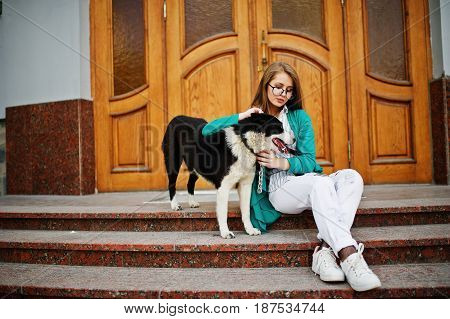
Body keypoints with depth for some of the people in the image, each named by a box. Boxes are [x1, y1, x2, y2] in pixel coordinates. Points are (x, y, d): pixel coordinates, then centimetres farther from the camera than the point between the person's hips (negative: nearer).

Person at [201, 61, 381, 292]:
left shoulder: (299, 117, 14)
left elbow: (309, 161, 6)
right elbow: (207, 131, 2)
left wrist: (282, 162, -13)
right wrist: (241, 117, -9)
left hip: (308, 182, 4)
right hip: (279, 188, -3)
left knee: (351, 176, -25)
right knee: (322, 182, -33)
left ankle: (326, 249, -36)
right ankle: (349, 255, -41)